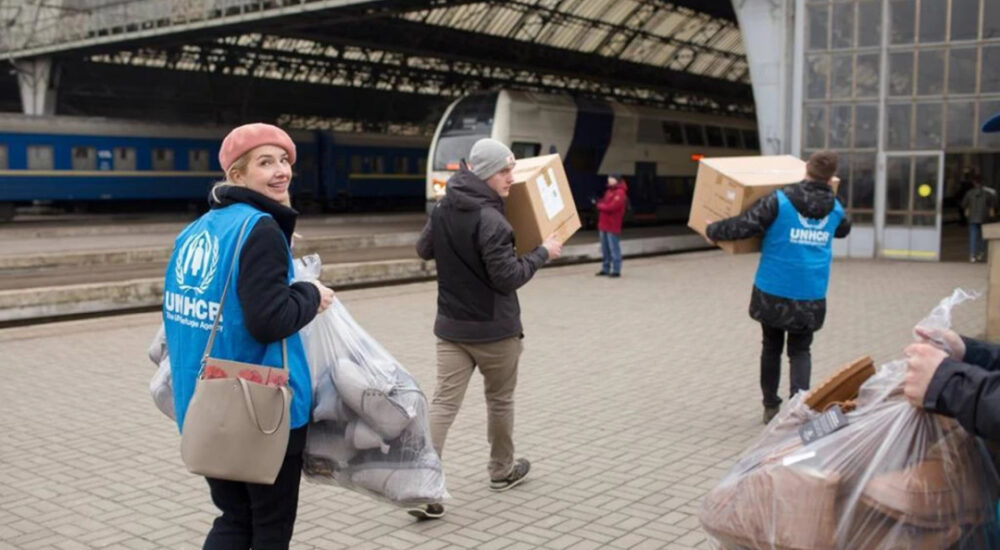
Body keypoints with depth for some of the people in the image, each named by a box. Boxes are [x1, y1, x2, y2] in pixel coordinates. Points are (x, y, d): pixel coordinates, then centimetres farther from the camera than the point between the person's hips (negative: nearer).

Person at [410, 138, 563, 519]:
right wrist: (542, 253, -7)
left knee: (443, 402, 1)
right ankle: (502, 470, 34)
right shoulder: (490, 219, -21)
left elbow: (424, 250, 19)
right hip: (494, 329, -5)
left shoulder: (442, 210, 4)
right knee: (500, 399, 16)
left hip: (451, 326, 6)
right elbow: (508, 277, -19)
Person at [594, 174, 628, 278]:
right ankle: (605, 269, 19)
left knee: (614, 248, -6)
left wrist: (599, 205, -7)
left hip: (612, 226, -9)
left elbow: (611, 207, -20)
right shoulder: (609, 191, 17)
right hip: (604, 225, 9)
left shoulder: (620, 193, -12)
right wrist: (600, 204, -1)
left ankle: (616, 270, -3)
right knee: (605, 248, 12)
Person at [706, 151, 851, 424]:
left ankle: (771, 407, 25)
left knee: (772, 347, 16)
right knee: (800, 351, 11)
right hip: (811, 296, 2)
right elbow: (844, 229, 27)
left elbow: (743, 226, -15)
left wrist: (712, 230, 3)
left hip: (773, 292, -1)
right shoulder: (835, 209, 3)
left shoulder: (780, 201, -11)